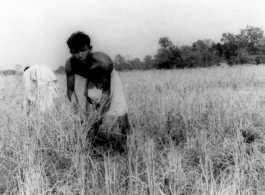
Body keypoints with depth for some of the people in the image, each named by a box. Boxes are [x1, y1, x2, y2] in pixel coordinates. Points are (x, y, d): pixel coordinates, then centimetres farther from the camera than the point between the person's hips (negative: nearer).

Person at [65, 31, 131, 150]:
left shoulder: (103, 61, -39)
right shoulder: (70, 65, -29)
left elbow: (106, 91, -30)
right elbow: (70, 90, -17)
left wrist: (101, 115, -34)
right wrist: (76, 109, -30)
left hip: (109, 80, -3)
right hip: (92, 82, 3)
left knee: (118, 113, -11)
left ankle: (123, 145, 8)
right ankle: (98, 145, 21)